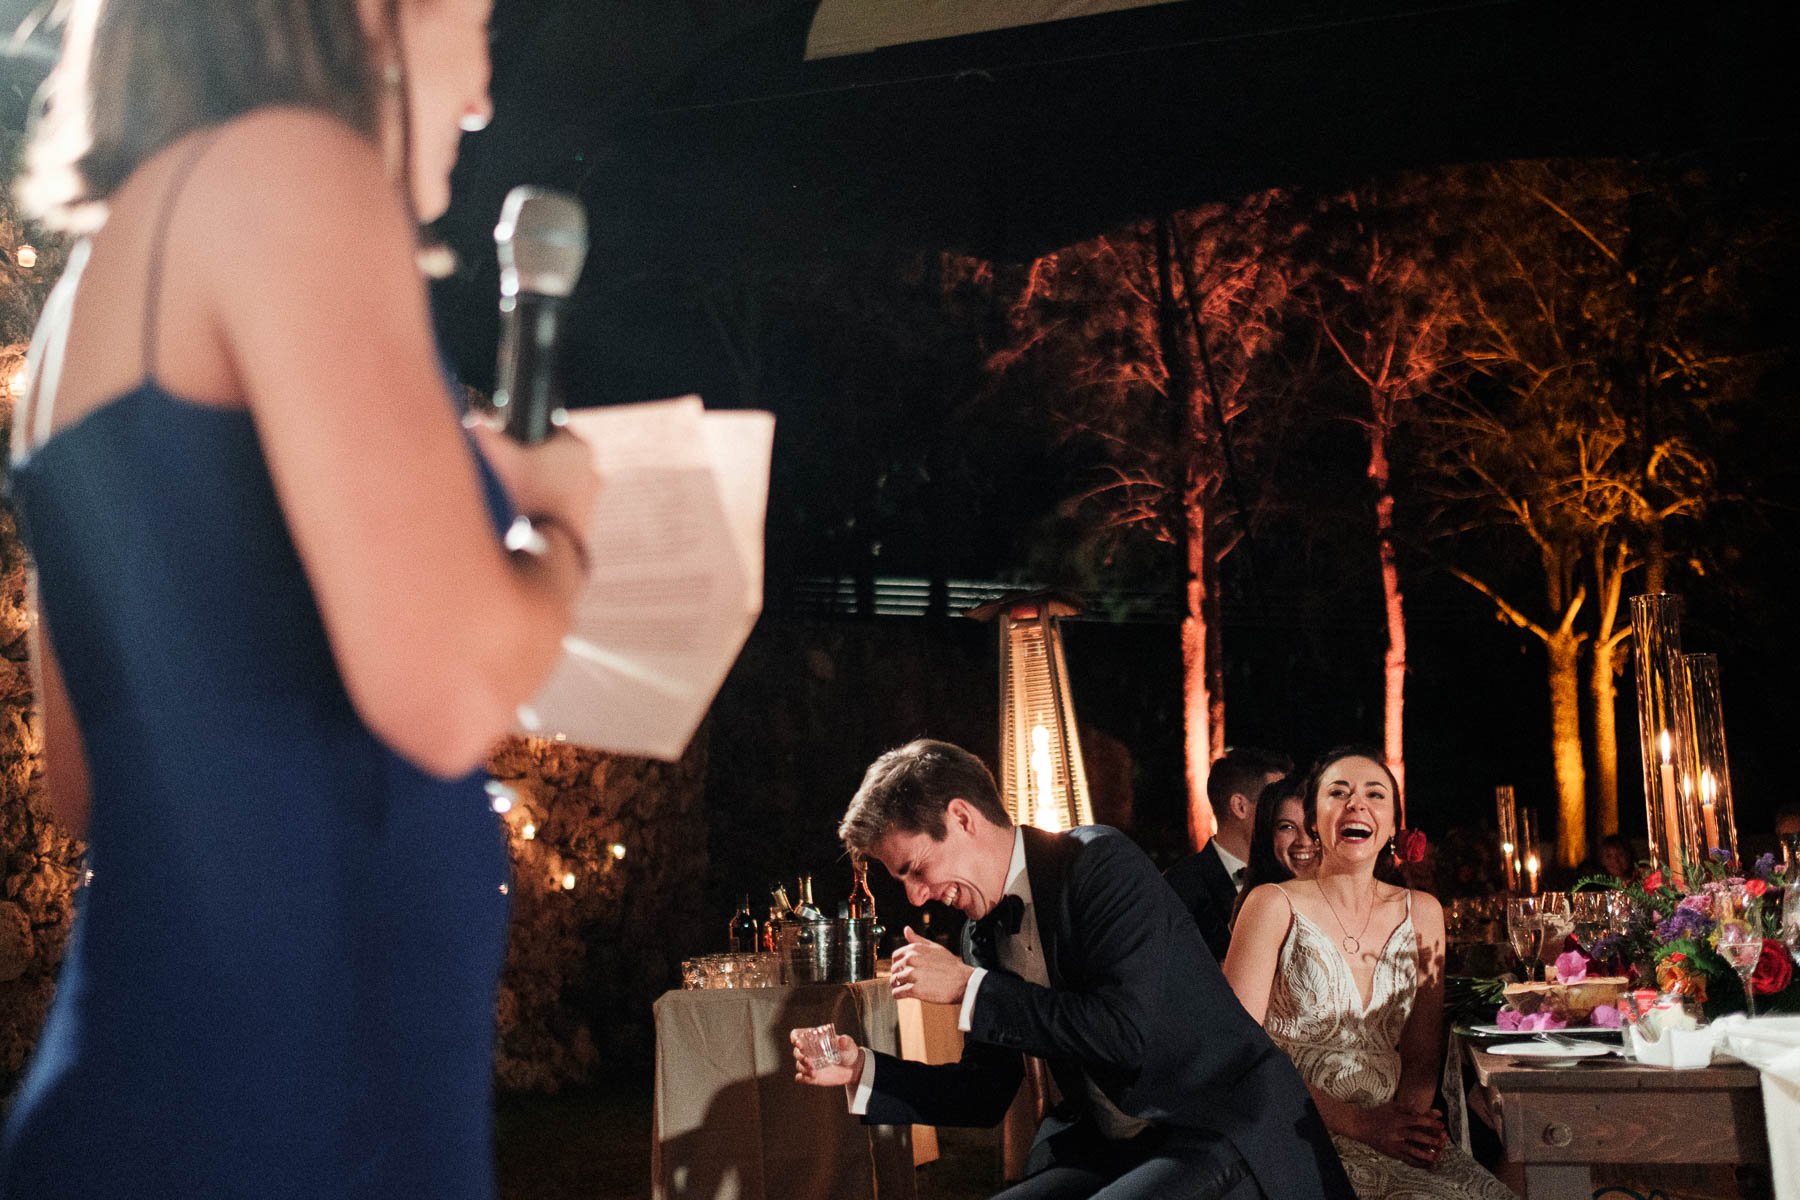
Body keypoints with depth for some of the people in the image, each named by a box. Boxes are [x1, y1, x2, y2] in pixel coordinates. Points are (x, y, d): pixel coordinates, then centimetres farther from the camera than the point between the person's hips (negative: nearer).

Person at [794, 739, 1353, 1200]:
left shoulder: (1100, 862, -13)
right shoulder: (984, 933, 9)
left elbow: (1125, 1031, -25)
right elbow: (987, 1091, 15)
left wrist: (968, 987, -20)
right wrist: (861, 1070, 2)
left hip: (1226, 1136, -7)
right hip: (1106, 1150, 7)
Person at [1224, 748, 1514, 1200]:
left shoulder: (1421, 912, 12)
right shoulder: (1275, 905, -2)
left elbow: (1422, 1052, 14)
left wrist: (1410, 1114, -9)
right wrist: (1359, 1122, -15)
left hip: (1389, 1127, 5)